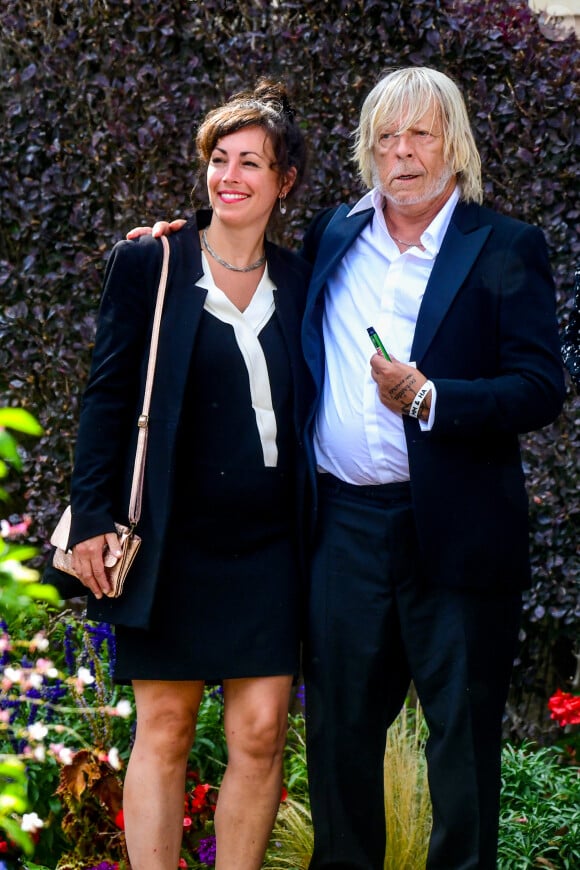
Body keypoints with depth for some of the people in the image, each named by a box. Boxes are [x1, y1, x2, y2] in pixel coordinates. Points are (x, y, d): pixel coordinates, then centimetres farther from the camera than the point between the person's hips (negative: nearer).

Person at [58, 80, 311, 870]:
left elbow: (304, 413, 12)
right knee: (164, 733, 2)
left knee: (260, 735, -1)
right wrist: (93, 518, -6)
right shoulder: (149, 264, 0)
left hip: (267, 547, 3)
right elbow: (107, 396, 0)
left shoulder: (299, 284, 9)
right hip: (171, 544, -2)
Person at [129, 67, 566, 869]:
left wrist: (427, 399, -21)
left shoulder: (505, 250, -1)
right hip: (344, 524, 4)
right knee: (340, 722, 10)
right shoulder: (331, 237, 12)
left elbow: (541, 388, -8)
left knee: (463, 727, 3)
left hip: (454, 529, -4)